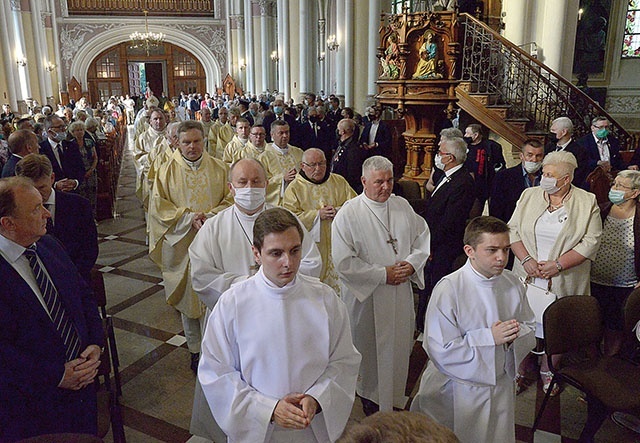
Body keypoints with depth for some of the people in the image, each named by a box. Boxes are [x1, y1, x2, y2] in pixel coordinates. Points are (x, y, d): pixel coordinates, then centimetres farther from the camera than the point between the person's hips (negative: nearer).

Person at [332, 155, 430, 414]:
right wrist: (383, 274, -18)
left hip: (401, 294, 5)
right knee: (370, 349, 10)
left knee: (399, 345, 16)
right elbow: (344, 262, -18)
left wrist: (412, 264, -6)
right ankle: (371, 399, 34)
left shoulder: (402, 206, 4)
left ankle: (395, 398, 39)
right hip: (366, 297, -4)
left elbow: (423, 238, 13)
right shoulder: (348, 214, -13)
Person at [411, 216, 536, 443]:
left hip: (500, 388, 5)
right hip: (458, 393, -5)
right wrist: (490, 337, -27)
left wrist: (515, 334, -15)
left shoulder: (513, 284, -4)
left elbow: (530, 328, 8)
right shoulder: (449, 289, -23)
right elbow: (440, 350, -25)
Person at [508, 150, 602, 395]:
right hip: (527, 275, 2)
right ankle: (520, 371, 25)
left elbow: (591, 242, -7)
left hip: (562, 282, -2)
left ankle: (548, 372, 31)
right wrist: (526, 259, -11)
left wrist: (558, 264, -15)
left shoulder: (587, 202, -3)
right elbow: (513, 230, 3)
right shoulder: (529, 195, 4)